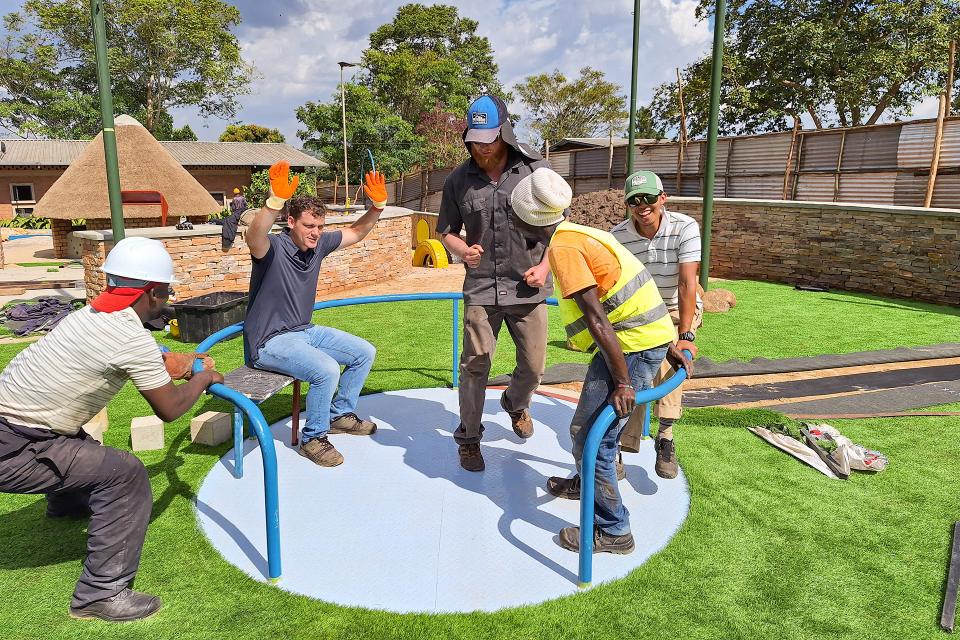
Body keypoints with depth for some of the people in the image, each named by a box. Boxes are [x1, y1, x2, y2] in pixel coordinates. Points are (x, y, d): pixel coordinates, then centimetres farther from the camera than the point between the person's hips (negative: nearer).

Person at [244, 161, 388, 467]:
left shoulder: (318, 244, 1)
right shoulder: (272, 247, -20)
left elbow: (355, 233, 13)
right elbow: (253, 237, -45)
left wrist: (377, 206, -5)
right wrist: (276, 200, -62)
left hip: (304, 331, 9)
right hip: (269, 341, -8)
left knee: (365, 353, 8)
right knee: (327, 370, -30)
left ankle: (340, 414, 26)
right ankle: (312, 439, -6)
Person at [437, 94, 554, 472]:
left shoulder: (536, 171, -2)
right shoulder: (459, 180, 1)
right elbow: (446, 231, 11)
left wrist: (545, 266, -7)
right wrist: (463, 250, -11)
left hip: (528, 288, 1)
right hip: (481, 288, 0)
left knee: (533, 366, 10)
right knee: (475, 366, 1)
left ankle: (516, 404, 43)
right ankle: (469, 437, 20)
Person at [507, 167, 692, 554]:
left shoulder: (563, 246, -15)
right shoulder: (583, 235, 14)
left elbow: (597, 319, -22)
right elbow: (625, 294, 16)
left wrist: (621, 382, -21)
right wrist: (668, 345, 20)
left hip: (631, 347, -10)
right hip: (650, 338, 10)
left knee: (590, 435, -2)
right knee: (593, 425, 26)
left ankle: (613, 531, 10)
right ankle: (588, 482, 49)